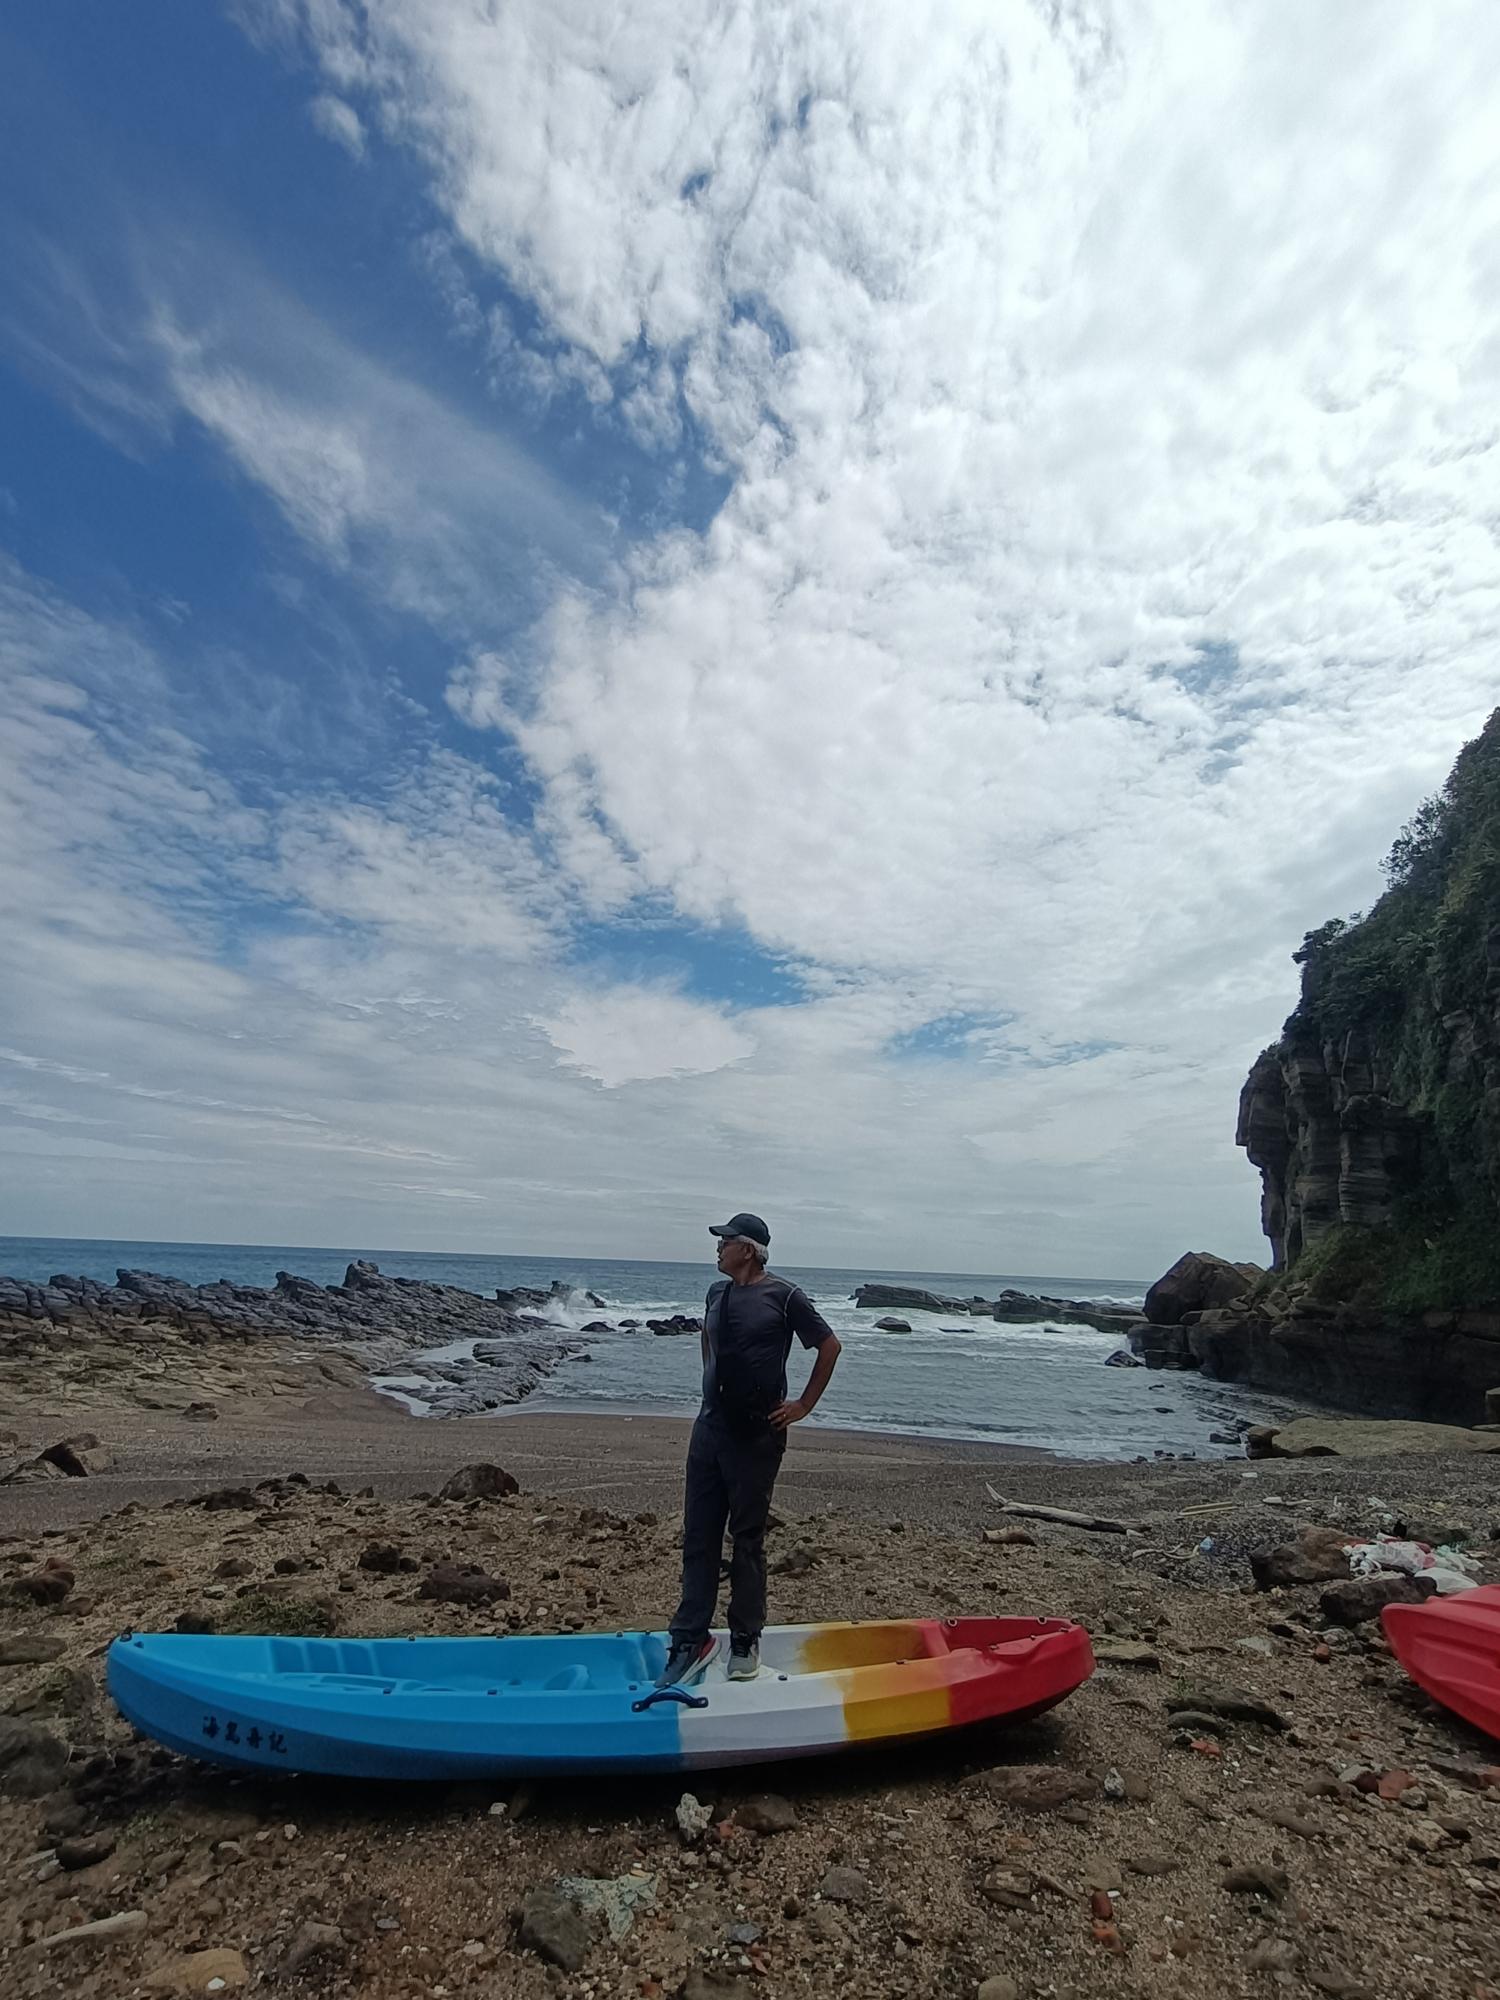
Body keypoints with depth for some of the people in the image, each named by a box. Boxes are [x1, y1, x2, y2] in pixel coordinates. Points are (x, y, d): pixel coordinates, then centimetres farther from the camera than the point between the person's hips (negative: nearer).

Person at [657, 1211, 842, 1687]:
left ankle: (745, 1641, 22)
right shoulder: (716, 1293, 6)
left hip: (757, 1435, -5)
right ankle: (691, 1638, 19)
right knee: (698, 1536, 8)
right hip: (709, 1428, 5)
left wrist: (804, 1405, -4)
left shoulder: (784, 1296, -11)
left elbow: (829, 1346, -4)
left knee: (748, 1539, 7)